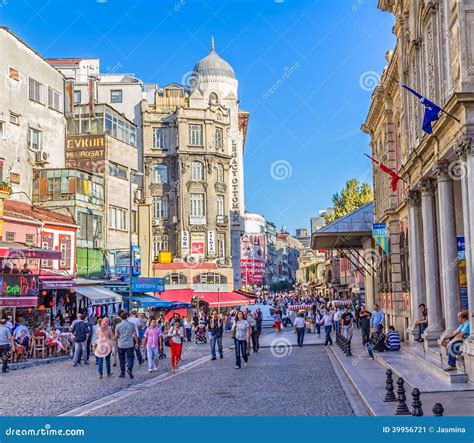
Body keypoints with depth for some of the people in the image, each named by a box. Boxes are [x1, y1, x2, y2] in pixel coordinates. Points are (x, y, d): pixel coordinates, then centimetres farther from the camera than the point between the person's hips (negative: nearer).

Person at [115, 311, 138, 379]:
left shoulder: (118, 325, -5)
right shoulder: (132, 324, -4)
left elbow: (116, 336, -4)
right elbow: (135, 335, -1)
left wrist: (117, 338, 19)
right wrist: (136, 343, 8)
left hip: (121, 345, 1)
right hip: (130, 344, -1)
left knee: (121, 359, 11)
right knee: (130, 357, 5)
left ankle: (122, 373, 15)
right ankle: (129, 369, -19)